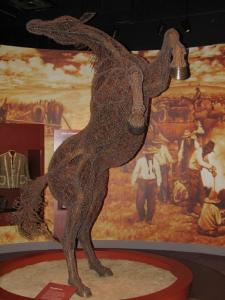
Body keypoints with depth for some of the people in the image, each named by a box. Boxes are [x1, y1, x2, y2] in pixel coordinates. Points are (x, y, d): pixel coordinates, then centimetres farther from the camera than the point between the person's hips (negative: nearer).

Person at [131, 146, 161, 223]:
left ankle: (149, 219, 19)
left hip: (152, 183, 2)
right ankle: (141, 216, 24)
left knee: (151, 202, 4)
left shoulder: (155, 160, -1)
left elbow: (158, 172, 9)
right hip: (142, 182, -2)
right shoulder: (140, 160, -11)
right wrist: (133, 181, 6)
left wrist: (158, 182, 12)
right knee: (139, 201, -1)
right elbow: (136, 171, -2)